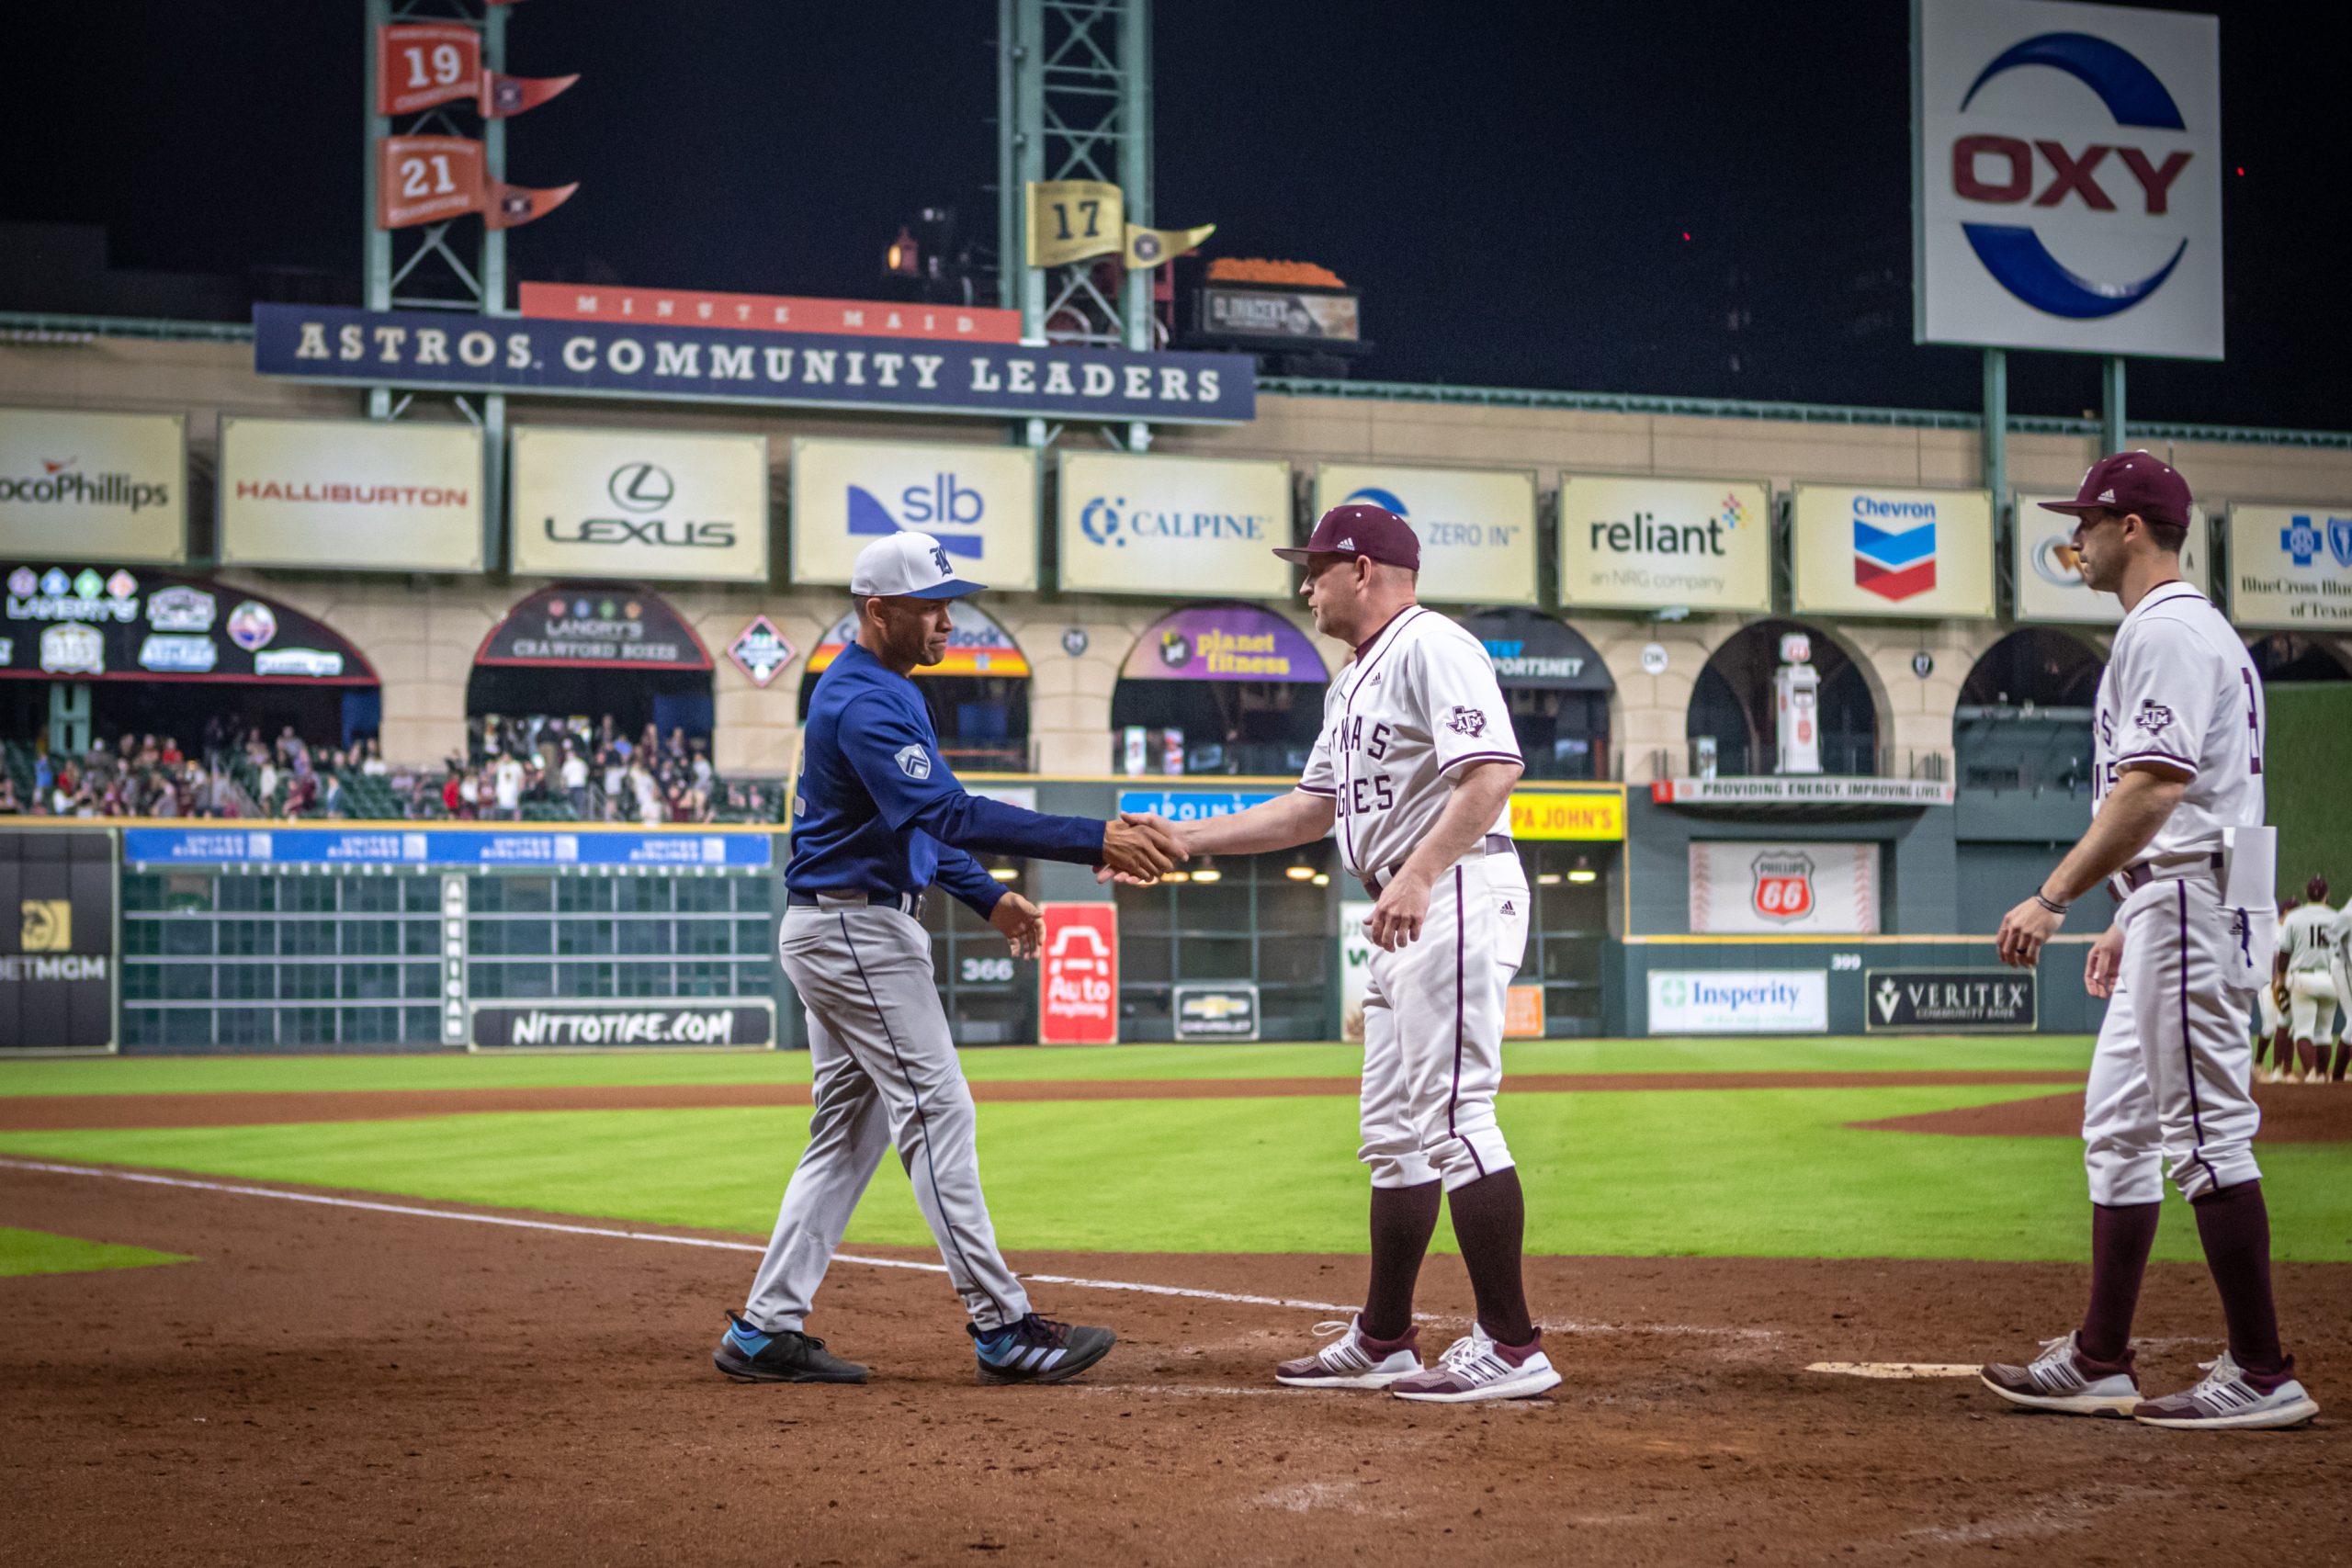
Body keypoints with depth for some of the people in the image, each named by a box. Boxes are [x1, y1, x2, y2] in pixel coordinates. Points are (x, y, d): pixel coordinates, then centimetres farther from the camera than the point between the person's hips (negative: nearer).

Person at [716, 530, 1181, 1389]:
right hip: (856, 930, -11)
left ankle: (764, 1330, 11)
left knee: (849, 1129, 11)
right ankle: (1003, 1327, -6)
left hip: (840, 932, 11)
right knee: (936, 1114, -9)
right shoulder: (862, 702, -20)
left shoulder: (884, 690, 15)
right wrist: (1096, 843, -35)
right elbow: (950, 813, -31)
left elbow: (918, 816, 24)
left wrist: (988, 898, 14)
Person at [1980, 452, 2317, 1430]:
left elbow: (2152, 790, -23)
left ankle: (2263, 1375, -9)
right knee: (2118, 1128, 13)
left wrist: (2054, 897, -24)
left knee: (2206, 1130, -10)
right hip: (2171, 913, 11)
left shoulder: (2167, 631, -13)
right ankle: (2099, 1365, 18)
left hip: (2189, 908, -11)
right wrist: (2125, 920, 25)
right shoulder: (2188, 630, 21)